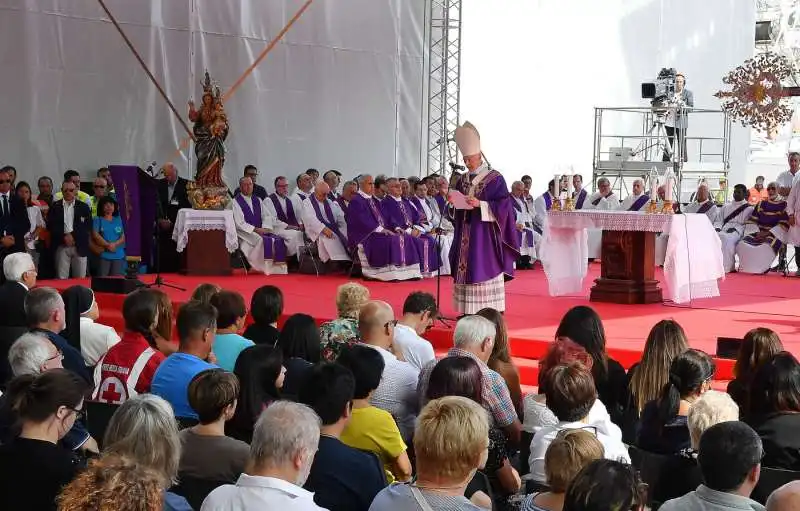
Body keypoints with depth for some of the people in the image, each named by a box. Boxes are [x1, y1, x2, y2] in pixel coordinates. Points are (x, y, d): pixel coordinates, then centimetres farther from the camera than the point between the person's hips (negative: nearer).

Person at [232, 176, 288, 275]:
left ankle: (277, 268, -23)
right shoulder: (235, 202, -1)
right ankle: (265, 269, -32)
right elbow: (239, 223, -10)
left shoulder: (257, 201, 18)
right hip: (245, 233, -6)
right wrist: (255, 229, -16)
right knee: (263, 240, -34)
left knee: (278, 240, -21)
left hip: (261, 230, 6)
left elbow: (267, 216, 12)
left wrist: (265, 228, -8)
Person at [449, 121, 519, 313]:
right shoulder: (464, 179, 12)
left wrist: (480, 204, -21)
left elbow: (503, 205, -11)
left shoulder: (494, 178, -7)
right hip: (466, 231, 6)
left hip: (485, 232, -6)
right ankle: (469, 311, 8)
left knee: (485, 268, -7)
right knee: (467, 269, 4)